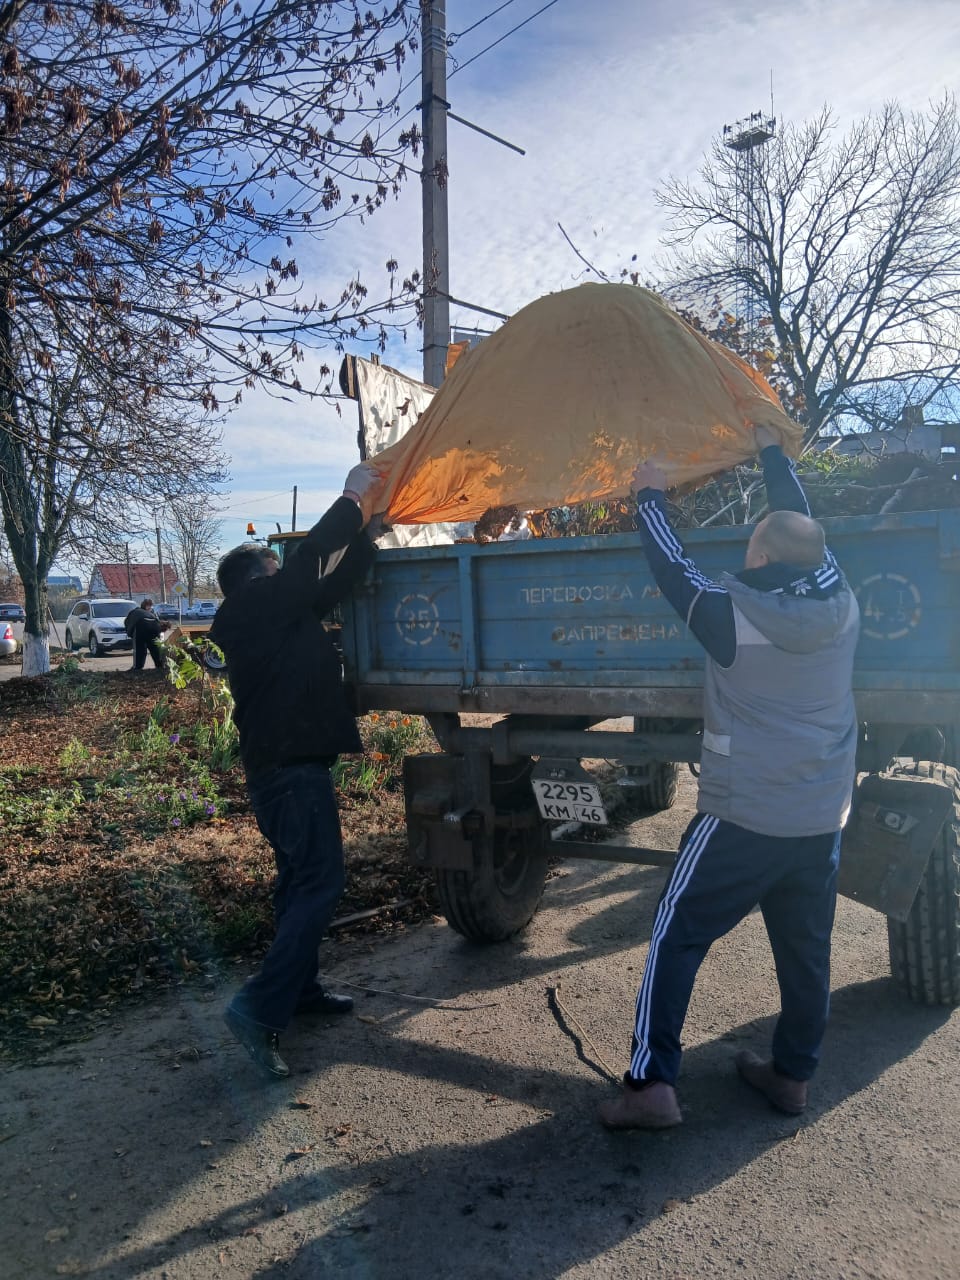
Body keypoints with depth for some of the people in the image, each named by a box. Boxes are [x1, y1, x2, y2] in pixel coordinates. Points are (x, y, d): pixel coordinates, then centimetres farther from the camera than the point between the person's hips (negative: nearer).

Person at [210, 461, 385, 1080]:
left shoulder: (279, 615, 15)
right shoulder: (254, 607, -11)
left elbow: (333, 582, 16)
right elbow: (309, 558, -18)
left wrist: (363, 524, 13)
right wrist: (352, 499, -8)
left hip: (287, 766, 11)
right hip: (292, 768, -11)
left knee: (301, 879, 17)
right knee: (319, 883, -13)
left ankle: (299, 986, 28)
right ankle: (260, 1007, -14)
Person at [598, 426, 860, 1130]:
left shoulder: (733, 615, -16)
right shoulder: (840, 604, -2)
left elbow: (673, 567, -1)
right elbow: (806, 528, 13)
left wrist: (651, 495, 13)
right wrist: (773, 451, 26)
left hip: (741, 819, -5)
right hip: (823, 820, 6)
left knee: (677, 939, 4)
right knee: (806, 949, 17)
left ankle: (651, 1083, 3)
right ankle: (793, 1074, 30)